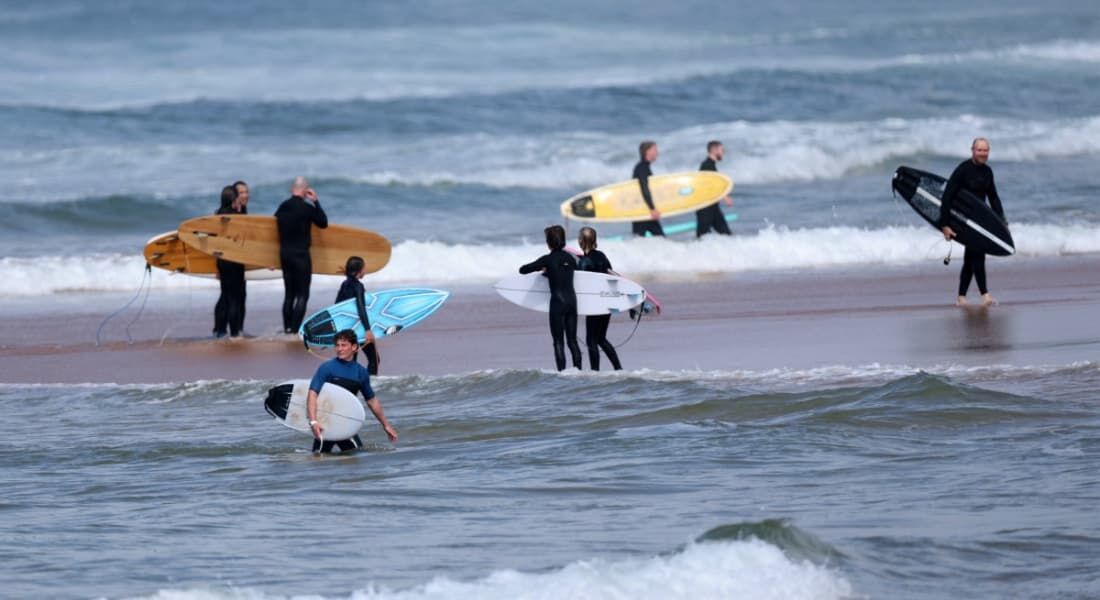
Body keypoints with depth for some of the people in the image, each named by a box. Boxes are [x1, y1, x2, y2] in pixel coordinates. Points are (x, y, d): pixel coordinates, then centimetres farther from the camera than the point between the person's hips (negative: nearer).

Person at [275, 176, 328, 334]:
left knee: (289, 294, 14)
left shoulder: (283, 207, 4)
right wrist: (316, 201, 1)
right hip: (301, 255, -6)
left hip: (285, 254, 6)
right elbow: (323, 223, -2)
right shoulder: (307, 208, -12)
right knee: (302, 294, -2)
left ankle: (287, 328, 13)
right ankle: (295, 329, -11)